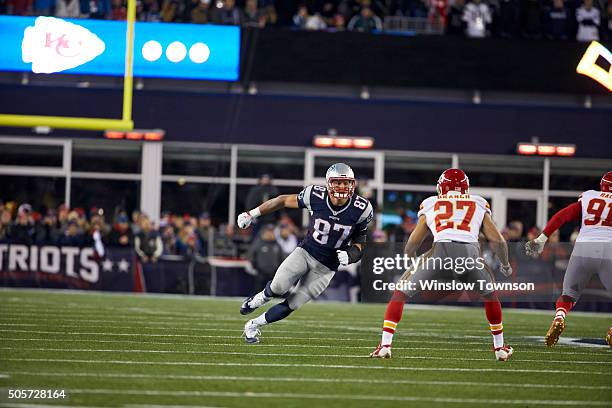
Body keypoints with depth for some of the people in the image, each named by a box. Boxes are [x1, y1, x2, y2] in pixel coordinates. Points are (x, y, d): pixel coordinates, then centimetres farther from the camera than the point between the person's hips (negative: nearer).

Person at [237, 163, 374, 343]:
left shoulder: (361, 209, -14)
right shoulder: (316, 196, -17)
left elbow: (359, 240, 1)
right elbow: (284, 200, -1)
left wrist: (350, 255, -20)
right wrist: (252, 214, 4)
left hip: (326, 267, 0)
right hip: (305, 252, 0)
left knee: (292, 305, -3)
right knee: (278, 287, -23)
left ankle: (254, 325, 21)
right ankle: (258, 299, 14)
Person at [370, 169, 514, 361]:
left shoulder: (430, 205, 26)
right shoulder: (479, 205, 27)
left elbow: (411, 246, 29)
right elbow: (498, 240, 23)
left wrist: (411, 259, 52)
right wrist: (505, 265, 43)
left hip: (441, 251, -1)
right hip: (470, 253, 1)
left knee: (401, 293, 18)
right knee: (490, 294, 32)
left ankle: (385, 345, 6)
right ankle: (500, 348, 34)